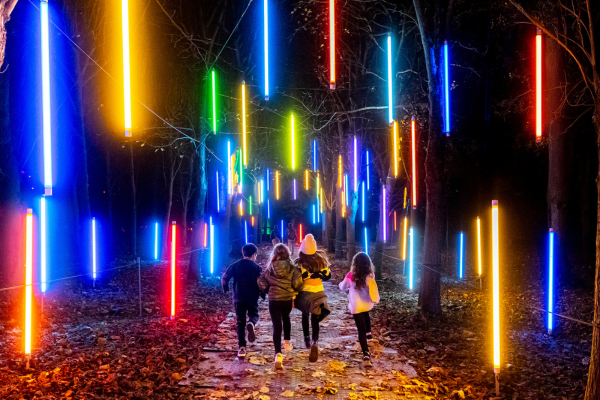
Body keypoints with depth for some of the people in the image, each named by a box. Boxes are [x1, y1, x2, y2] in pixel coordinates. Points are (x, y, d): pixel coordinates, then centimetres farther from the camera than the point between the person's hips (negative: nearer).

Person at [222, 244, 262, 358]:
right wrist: (262, 293, 12)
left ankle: (241, 347, -2)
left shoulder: (235, 265, 3)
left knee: (240, 323, 8)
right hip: (252, 298, -1)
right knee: (254, 315, 19)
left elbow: (224, 278, -2)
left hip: (238, 298, 2)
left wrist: (225, 288, 17)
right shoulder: (256, 267, -2)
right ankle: (251, 324, -19)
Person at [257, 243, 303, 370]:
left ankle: (278, 354, -14)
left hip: (273, 300, -1)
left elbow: (261, 282, -1)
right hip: (288, 299, 1)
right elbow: (298, 281, -16)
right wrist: (293, 289, 5)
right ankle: (287, 341, 33)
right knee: (286, 318, 32)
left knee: (276, 326, -2)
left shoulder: (270, 268, -3)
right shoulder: (291, 268, -6)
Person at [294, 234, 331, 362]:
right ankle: (314, 342, -21)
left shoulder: (300, 262, -13)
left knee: (305, 316, 23)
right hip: (318, 293, 1)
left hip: (304, 293, -1)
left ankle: (307, 340, 31)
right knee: (315, 319, 1)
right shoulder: (321, 259, -3)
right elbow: (328, 275, 6)